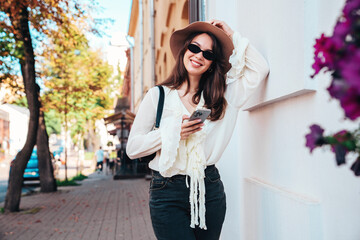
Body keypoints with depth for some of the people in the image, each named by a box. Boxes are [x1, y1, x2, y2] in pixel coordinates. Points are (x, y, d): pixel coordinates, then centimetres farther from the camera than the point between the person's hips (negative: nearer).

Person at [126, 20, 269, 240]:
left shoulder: (221, 97, 8)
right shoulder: (158, 95, 0)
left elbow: (260, 68, 4)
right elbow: (133, 148, -4)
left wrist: (232, 35, 4)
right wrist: (172, 132, -17)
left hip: (210, 189, 3)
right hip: (168, 193, -2)